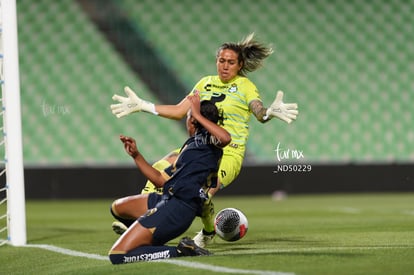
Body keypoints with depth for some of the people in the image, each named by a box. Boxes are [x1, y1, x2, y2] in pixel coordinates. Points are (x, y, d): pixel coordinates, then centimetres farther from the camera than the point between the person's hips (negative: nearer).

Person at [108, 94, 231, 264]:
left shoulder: (205, 139, -5)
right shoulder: (191, 144, 22)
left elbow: (226, 138, -31)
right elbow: (161, 180, 27)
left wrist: (198, 115, -20)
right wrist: (136, 155, 24)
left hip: (178, 208, -11)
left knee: (117, 255, -16)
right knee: (118, 207, 34)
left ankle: (179, 251, -10)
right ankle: (151, 242, 18)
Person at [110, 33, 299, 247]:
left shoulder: (245, 86, 0)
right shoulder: (206, 83, 14)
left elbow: (260, 113, -18)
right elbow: (178, 111, 18)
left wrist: (270, 112, -43)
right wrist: (141, 106, 13)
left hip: (228, 155, -5)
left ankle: (208, 232, 0)